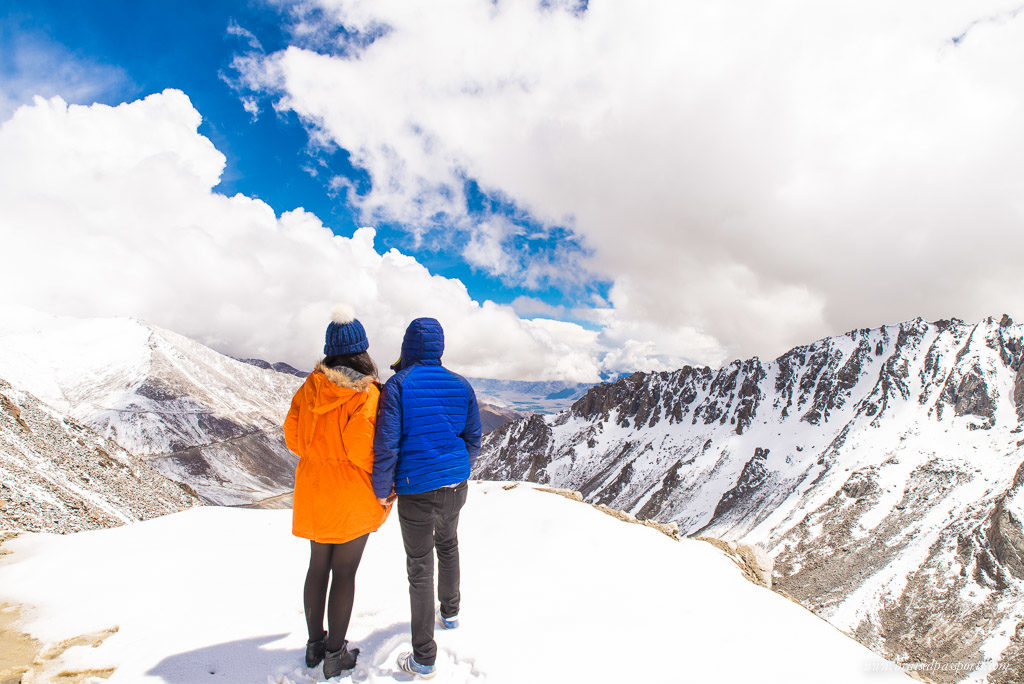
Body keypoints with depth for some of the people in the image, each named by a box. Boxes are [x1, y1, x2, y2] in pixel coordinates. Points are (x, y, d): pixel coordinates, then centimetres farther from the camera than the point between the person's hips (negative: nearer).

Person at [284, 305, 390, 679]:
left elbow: (292, 436, 4)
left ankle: (315, 644, 34)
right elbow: (363, 450, -21)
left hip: (314, 490, 5)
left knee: (318, 566, 18)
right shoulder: (366, 393, -18)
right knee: (345, 571, 7)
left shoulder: (310, 387, -2)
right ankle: (335, 655, 20)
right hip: (353, 494, -5)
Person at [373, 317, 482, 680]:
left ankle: (423, 659, 18)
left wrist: (382, 489, -4)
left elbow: (386, 443, -16)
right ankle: (451, 612, 48)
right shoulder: (461, 385, 1)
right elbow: (473, 438, 6)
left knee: (420, 568, 6)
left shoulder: (398, 385, -12)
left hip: (417, 491, -4)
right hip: (455, 486, 5)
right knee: (448, 545, 29)